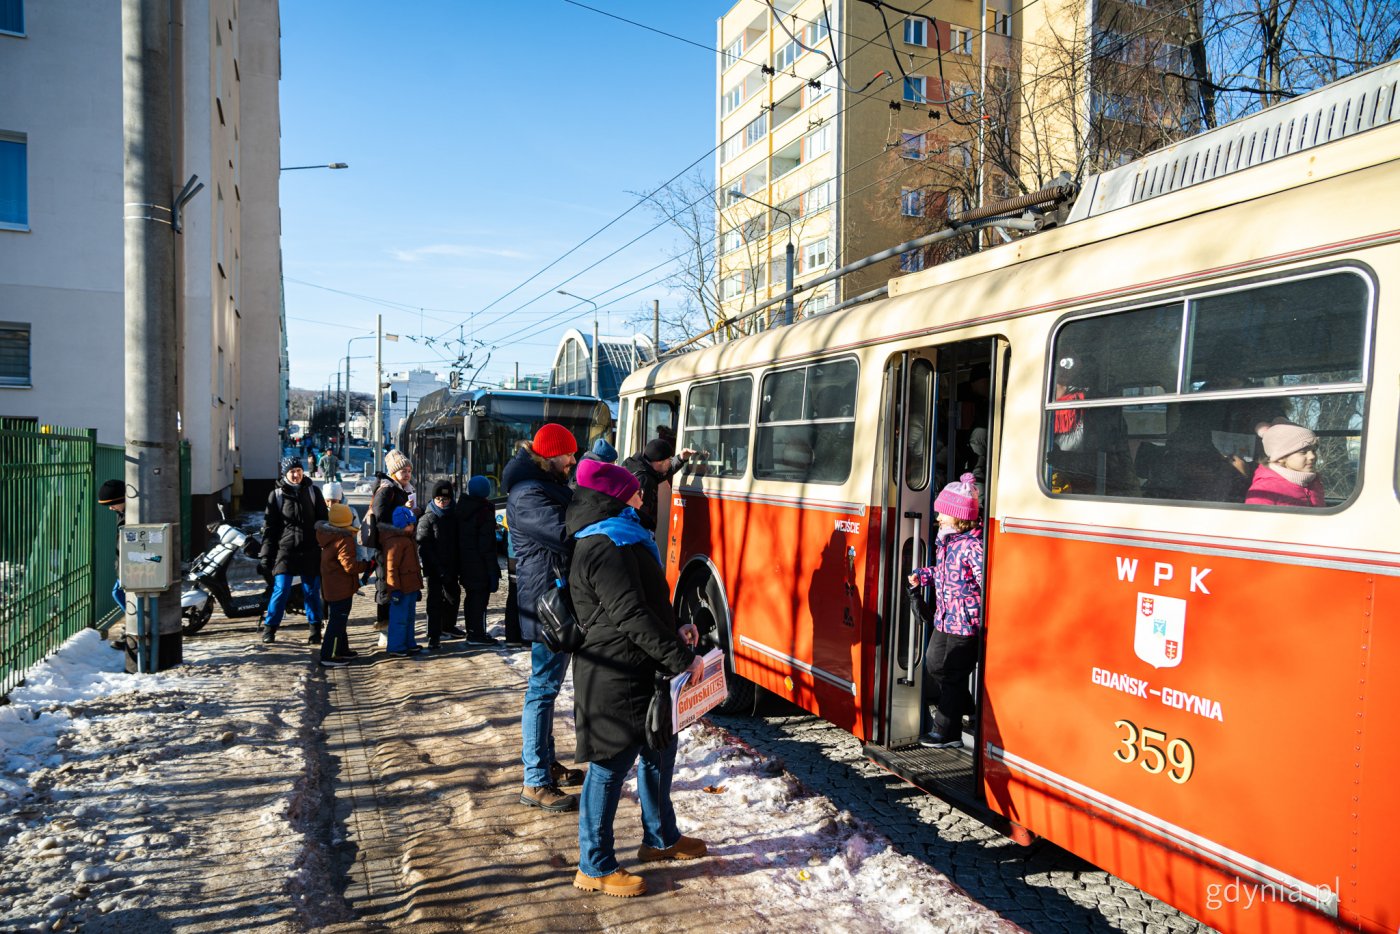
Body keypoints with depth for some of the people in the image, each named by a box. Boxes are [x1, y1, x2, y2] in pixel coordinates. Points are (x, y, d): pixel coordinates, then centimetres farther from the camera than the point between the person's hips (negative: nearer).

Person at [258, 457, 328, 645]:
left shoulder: (313, 491, 6)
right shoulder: (277, 495, 3)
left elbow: (323, 520, 9)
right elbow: (269, 527, 5)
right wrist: (266, 555, 0)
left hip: (310, 551, 1)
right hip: (285, 550, -1)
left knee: (312, 591, 6)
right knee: (281, 590, -6)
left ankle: (315, 629, 18)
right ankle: (269, 627, 8)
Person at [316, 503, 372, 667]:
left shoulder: (328, 536, 6)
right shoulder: (345, 540, -22)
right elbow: (350, 566, -26)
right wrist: (367, 565, -14)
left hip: (330, 588, 10)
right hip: (341, 589, -10)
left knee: (337, 620, 20)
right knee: (337, 621, -3)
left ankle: (342, 649, 32)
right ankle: (328, 657, -1)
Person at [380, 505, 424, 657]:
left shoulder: (407, 538, 17)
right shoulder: (394, 541, -17)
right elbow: (391, 567, -22)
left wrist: (417, 586, 26)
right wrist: (395, 589, -23)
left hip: (411, 587, 10)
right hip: (401, 588, -10)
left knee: (409, 617, 17)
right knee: (399, 618, -4)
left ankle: (409, 643, 27)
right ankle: (396, 647, 3)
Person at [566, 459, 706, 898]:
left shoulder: (621, 541, 14)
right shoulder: (605, 549, -21)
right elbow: (632, 616, -27)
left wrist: (674, 630, 6)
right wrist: (682, 659, -22)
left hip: (640, 673, 11)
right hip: (616, 679, -11)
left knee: (659, 749, 22)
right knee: (610, 767, 1)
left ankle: (661, 838, 40)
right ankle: (595, 867, 16)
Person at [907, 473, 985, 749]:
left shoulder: (972, 545, -20)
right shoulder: (945, 541, 9)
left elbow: (986, 580, -25)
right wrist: (921, 576, 14)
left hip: (964, 622, -10)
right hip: (944, 619, 10)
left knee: (953, 677, 1)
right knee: (932, 666, 19)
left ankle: (946, 733, 14)